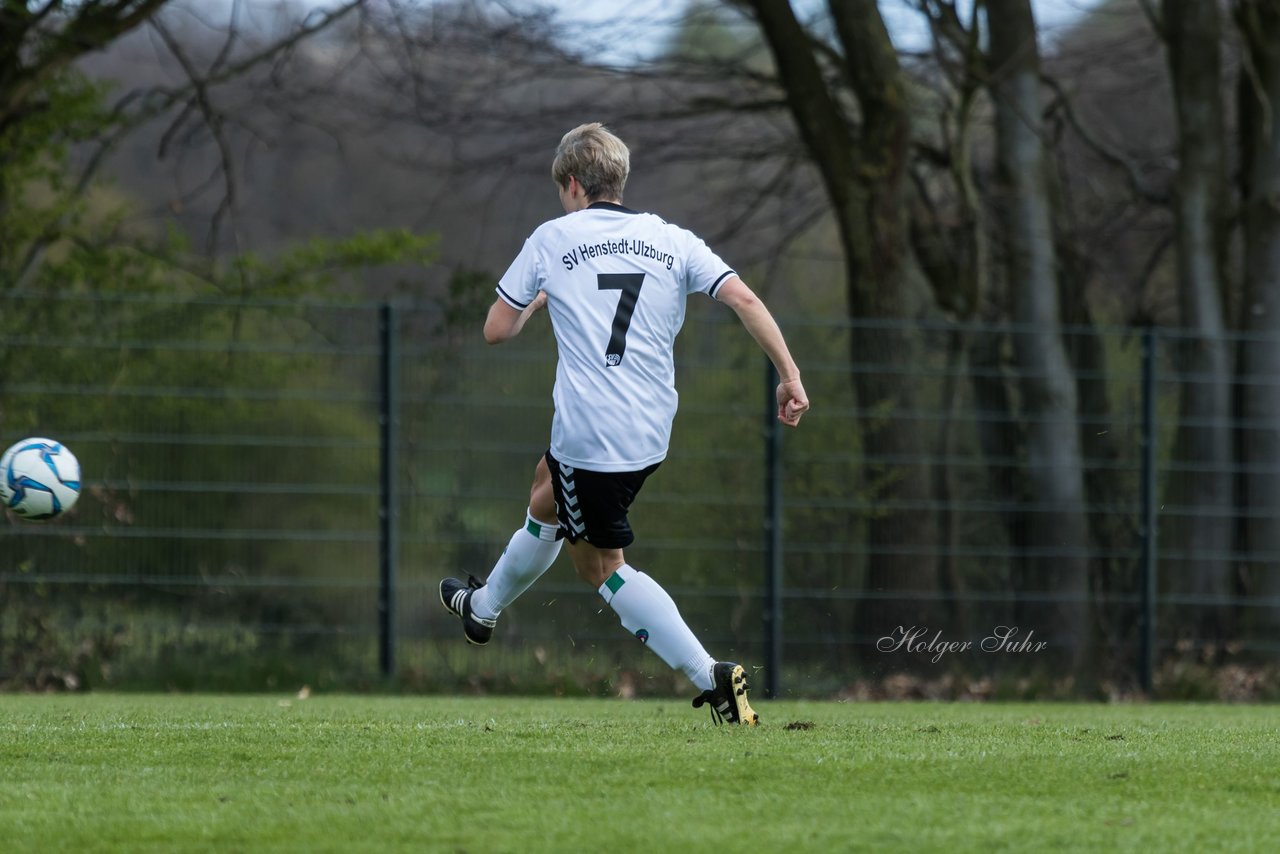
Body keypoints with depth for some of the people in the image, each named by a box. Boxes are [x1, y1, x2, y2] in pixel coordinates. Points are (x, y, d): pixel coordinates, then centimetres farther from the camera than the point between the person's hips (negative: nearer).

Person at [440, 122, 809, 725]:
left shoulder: (552, 239, -2)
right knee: (546, 494, 30)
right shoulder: (672, 240, 6)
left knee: (599, 563, 8)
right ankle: (484, 606, 44)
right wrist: (790, 375, -5)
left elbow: (496, 331, 3)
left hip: (589, 435, -7)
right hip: (653, 428, 7)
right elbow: (744, 299, -7)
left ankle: (711, 676, -1)